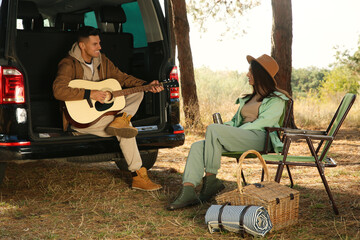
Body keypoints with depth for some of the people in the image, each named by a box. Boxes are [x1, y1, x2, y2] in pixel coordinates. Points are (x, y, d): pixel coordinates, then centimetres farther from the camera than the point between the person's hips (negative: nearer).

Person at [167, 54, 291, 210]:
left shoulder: (277, 99, 7)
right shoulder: (249, 98, 32)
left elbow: (264, 122, -9)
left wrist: (234, 132, -15)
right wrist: (225, 127, 3)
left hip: (258, 137, -7)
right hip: (240, 137, 7)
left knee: (213, 129, -29)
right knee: (197, 146, -19)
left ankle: (211, 180, -22)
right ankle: (188, 192, -31)